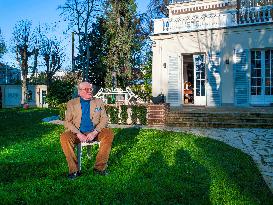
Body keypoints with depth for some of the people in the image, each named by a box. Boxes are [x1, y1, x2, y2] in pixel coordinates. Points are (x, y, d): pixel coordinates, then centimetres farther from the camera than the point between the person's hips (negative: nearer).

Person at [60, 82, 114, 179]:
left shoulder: (99, 102, 10)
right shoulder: (71, 103, 7)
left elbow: (104, 120, 1)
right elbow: (67, 122, -1)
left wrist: (94, 133, -16)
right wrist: (78, 134, -18)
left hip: (94, 133, 1)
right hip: (77, 133, -1)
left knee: (109, 133, -26)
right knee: (64, 137, -30)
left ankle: (99, 167, -16)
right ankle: (74, 170, -19)